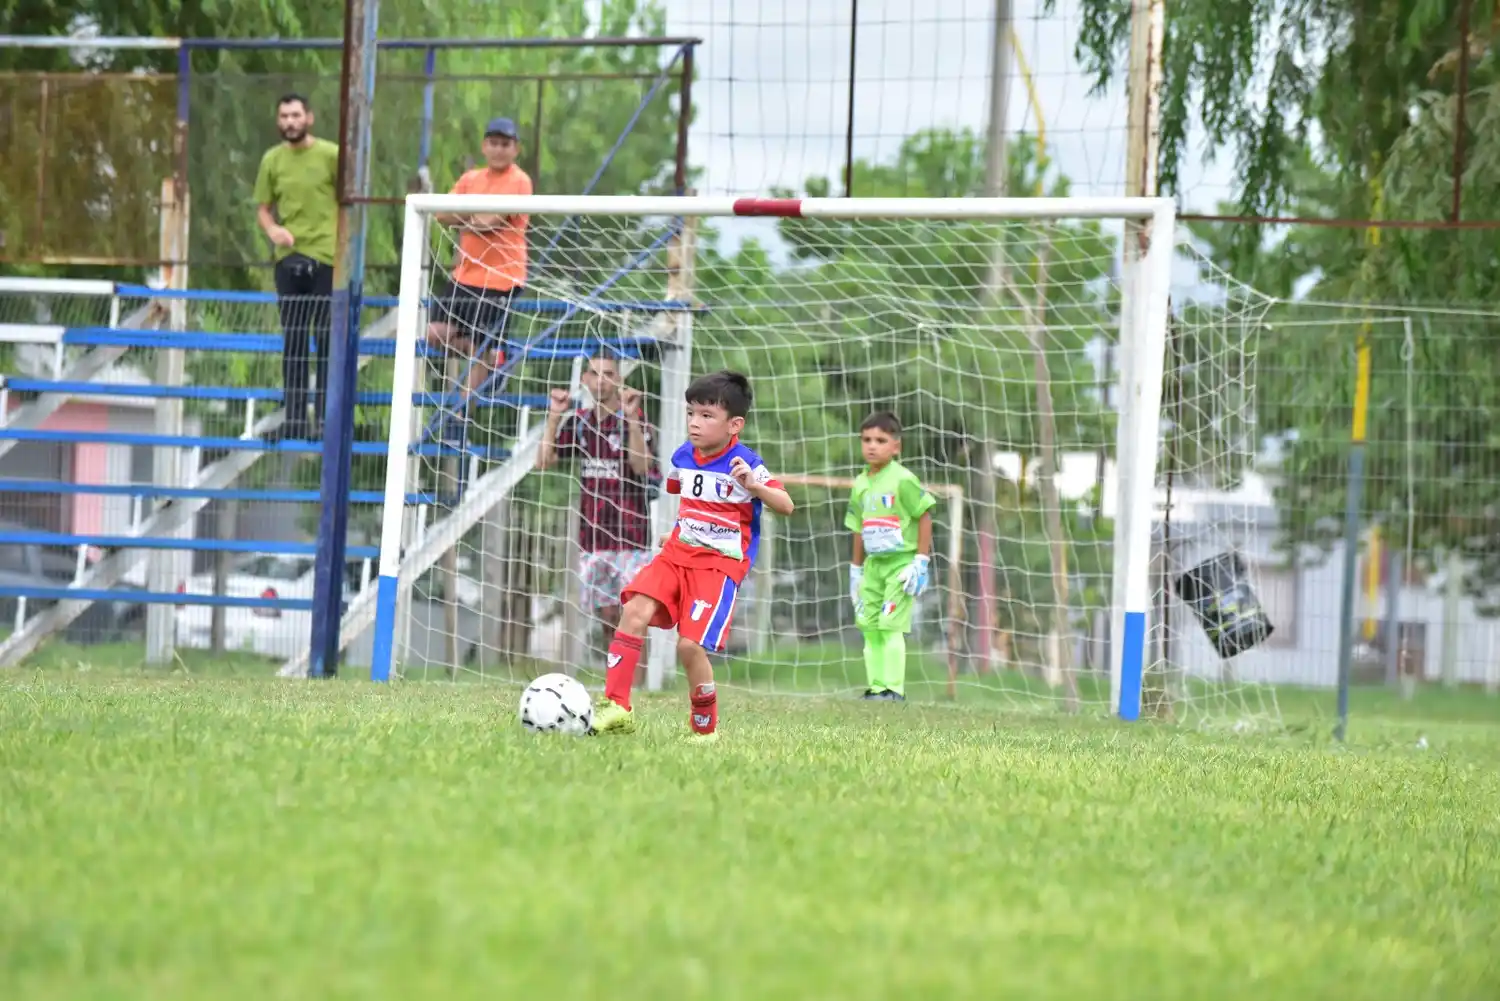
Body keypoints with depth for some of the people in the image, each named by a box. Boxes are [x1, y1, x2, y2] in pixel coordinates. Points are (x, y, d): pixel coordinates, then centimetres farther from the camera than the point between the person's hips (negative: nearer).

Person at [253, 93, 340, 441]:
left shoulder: (331, 155, -1)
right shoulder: (272, 160, 7)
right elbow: (263, 208, 12)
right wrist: (272, 229, -9)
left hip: (327, 257, -3)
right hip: (289, 257, 3)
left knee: (327, 340, -3)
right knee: (294, 342, 7)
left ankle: (324, 418, 1)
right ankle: (294, 419, 10)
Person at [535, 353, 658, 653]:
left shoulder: (636, 420, -6)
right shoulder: (578, 421, 9)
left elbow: (642, 466, -21)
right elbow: (543, 461, 1)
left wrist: (631, 417, -30)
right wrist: (554, 416, -9)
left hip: (631, 537, -5)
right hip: (592, 536, 5)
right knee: (607, 617, 9)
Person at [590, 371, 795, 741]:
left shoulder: (746, 464, -12)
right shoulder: (683, 457, 7)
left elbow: (786, 505, -20)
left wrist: (753, 486, -35)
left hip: (720, 565, -6)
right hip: (677, 554, 6)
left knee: (690, 644, -16)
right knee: (634, 611, -17)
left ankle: (705, 728, 6)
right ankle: (616, 707, -14)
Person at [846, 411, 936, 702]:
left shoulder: (903, 480, -11)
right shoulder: (860, 485, 10)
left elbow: (924, 517, -11)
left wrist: (921, 562, -14)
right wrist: (856, 569, 19)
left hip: (901, 562, -7)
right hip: (873, 564, 7)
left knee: (890, 626, -12)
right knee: (870, 628, 5)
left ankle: (894, 689, -9)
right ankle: (876, 688, 10)